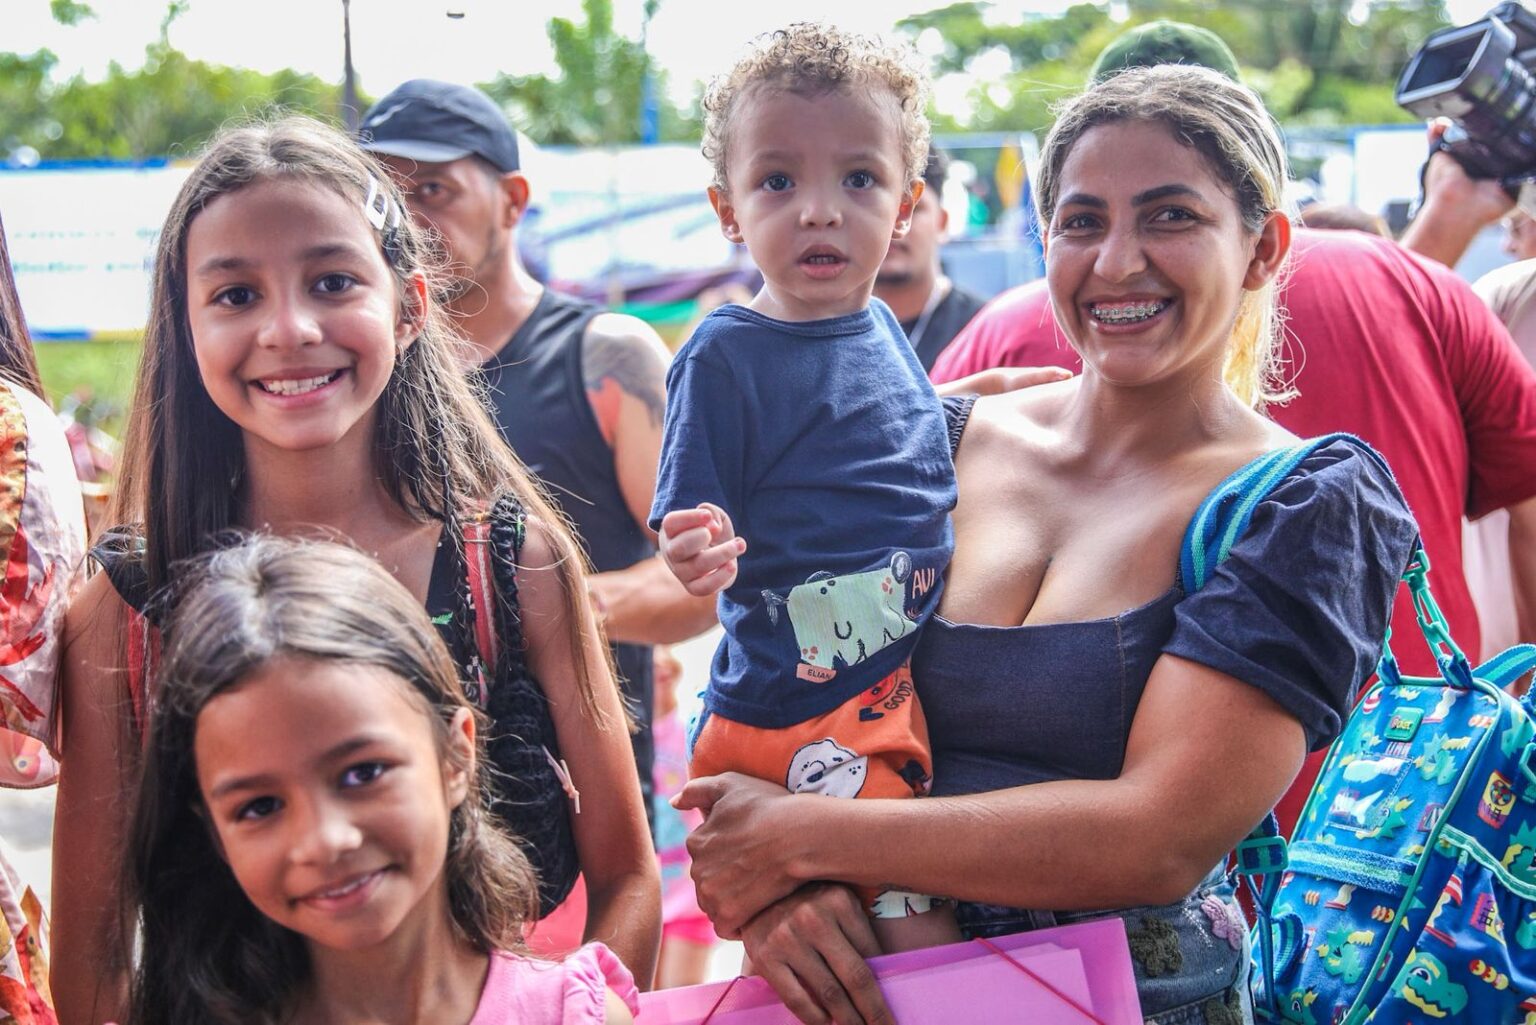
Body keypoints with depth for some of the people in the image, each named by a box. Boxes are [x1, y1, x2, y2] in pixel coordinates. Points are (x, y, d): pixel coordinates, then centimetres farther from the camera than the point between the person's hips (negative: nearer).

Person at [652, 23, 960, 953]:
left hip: (915, 689, 7)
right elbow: (696, 543, -13)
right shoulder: (724, 356, -11)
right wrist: (699, 557, -33)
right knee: (922, 935, -14)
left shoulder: (886, 330, 9)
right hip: (803, 706, -7)